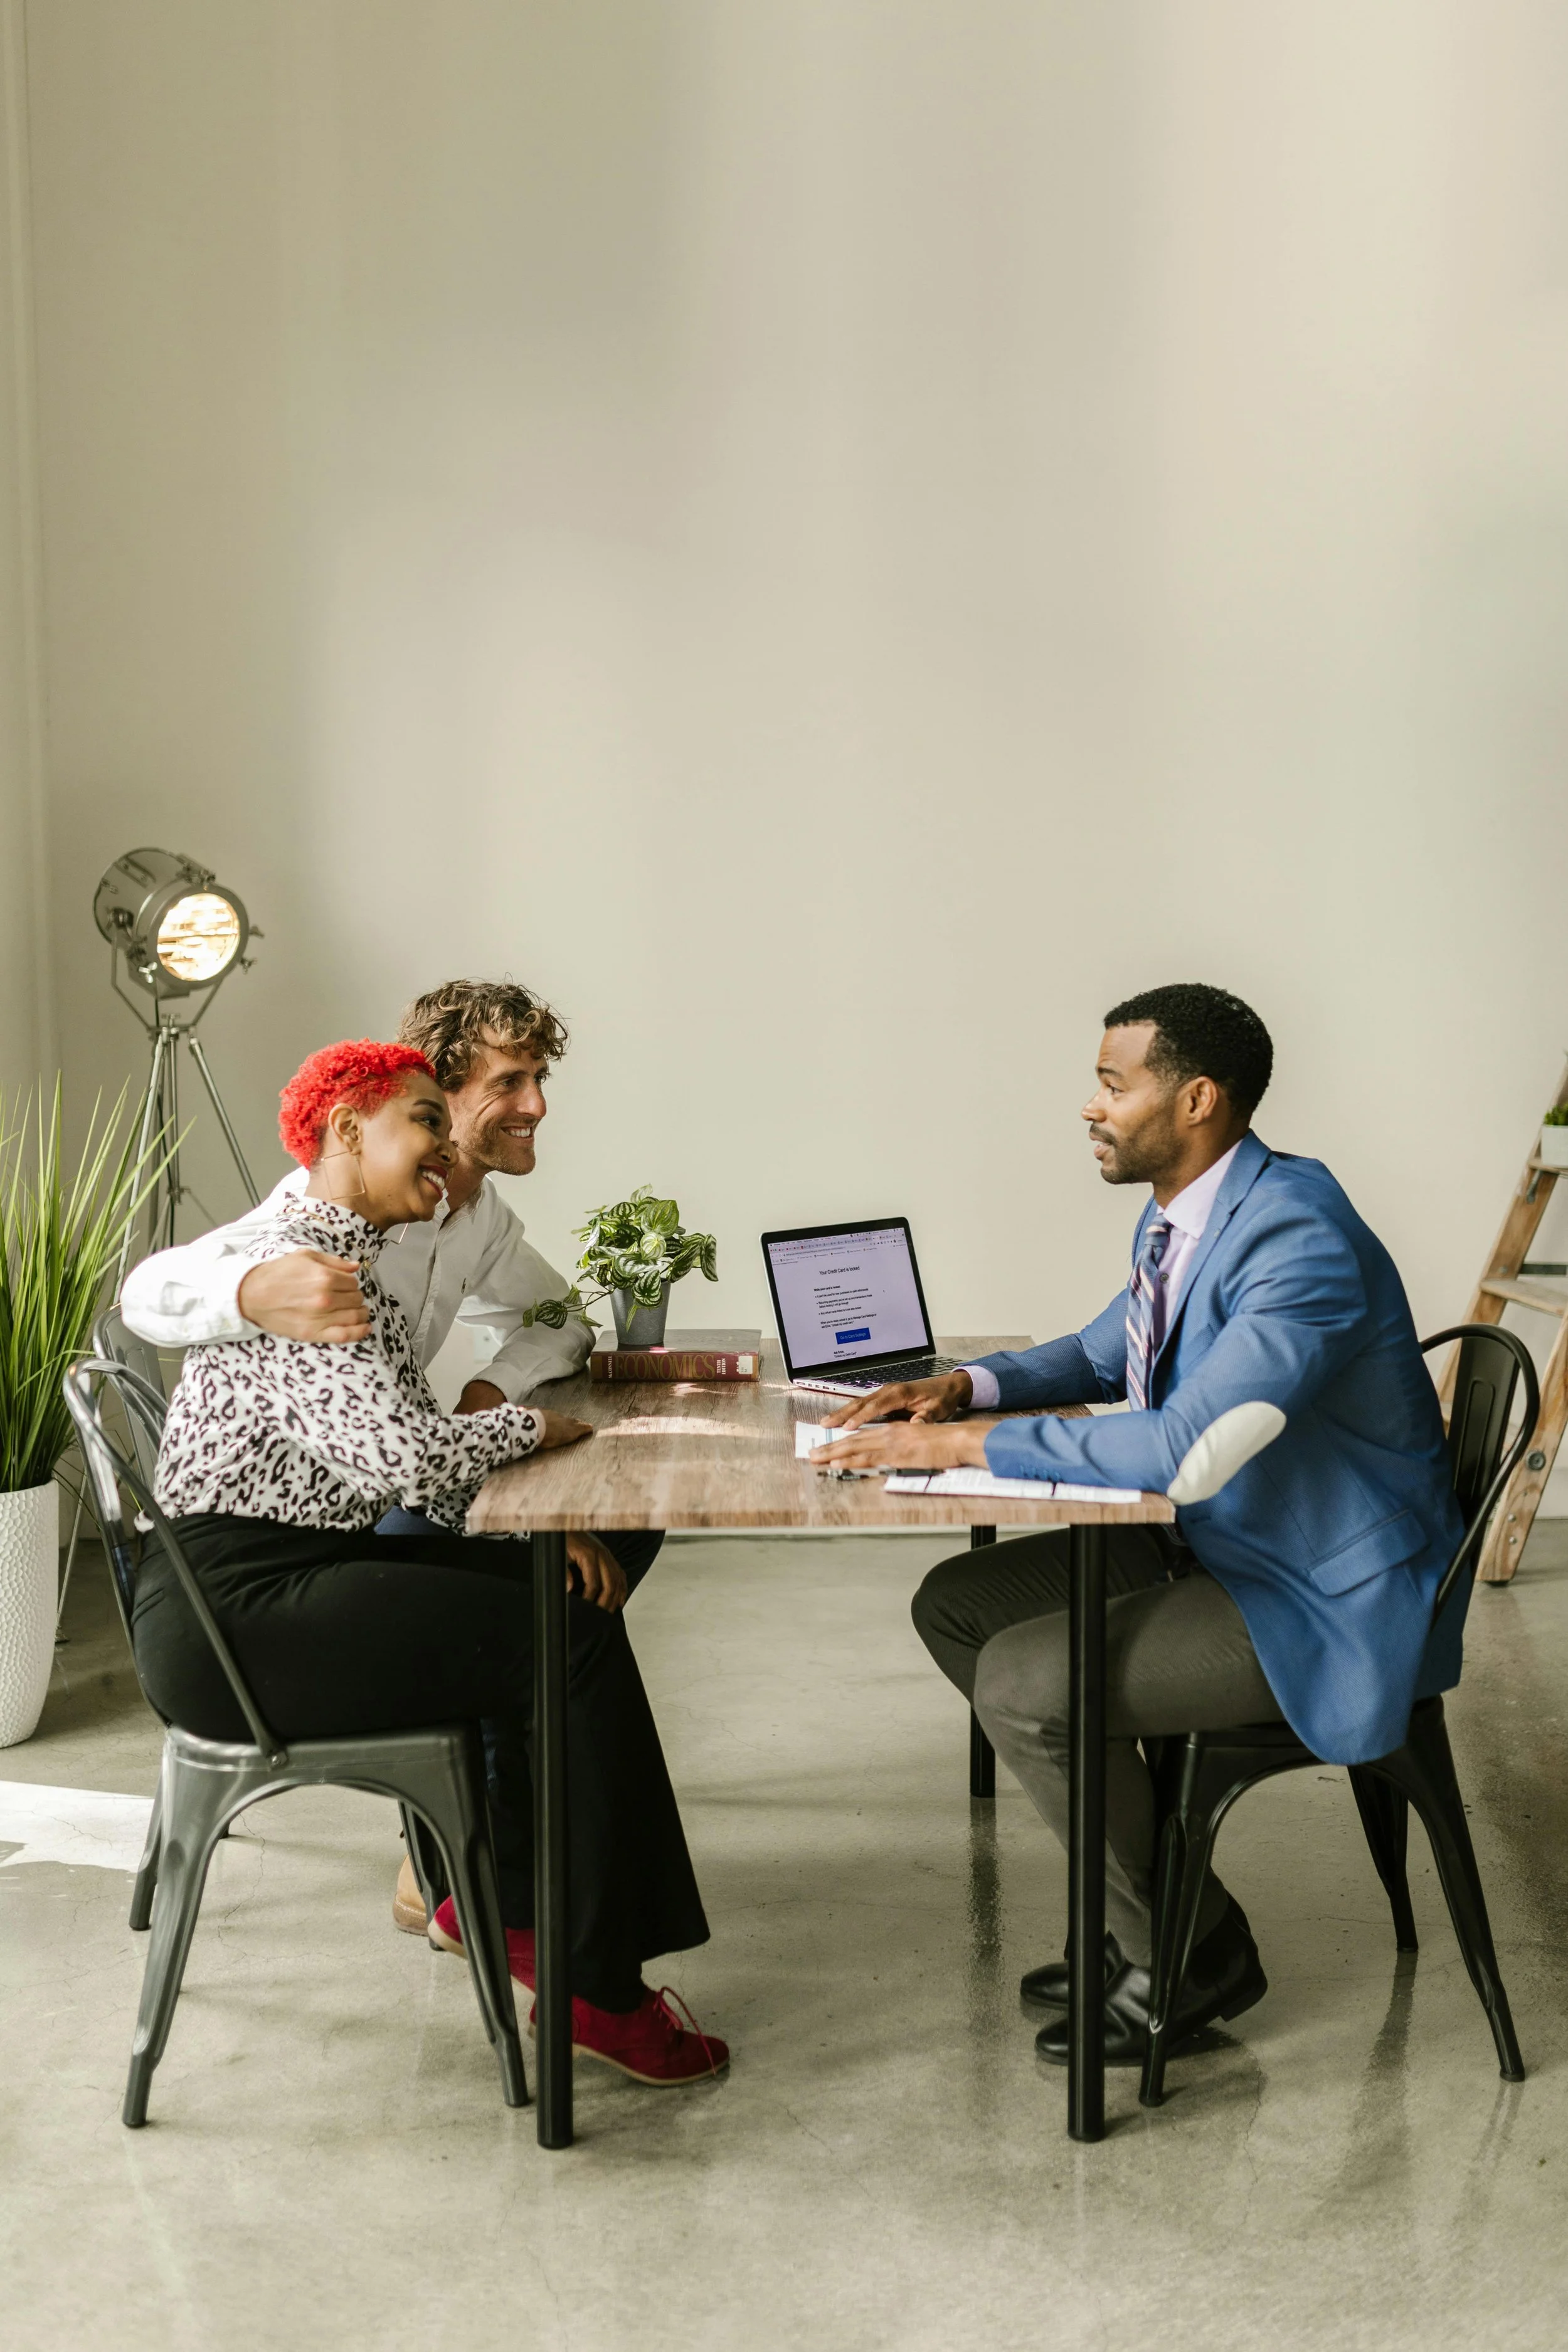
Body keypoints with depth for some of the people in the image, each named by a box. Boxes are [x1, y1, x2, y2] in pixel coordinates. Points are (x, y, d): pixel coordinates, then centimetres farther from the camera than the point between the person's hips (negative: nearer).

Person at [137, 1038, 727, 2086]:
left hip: (311, 1566, 10)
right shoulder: (286, 1270, -18)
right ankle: (598, 1989, 1)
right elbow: (400, 1455, -29)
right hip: (237, 1610, -10)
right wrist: (530, 1426, -11)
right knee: (576, 1644, -11)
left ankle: (504, 1899, 20)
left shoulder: (358, 1268, 15)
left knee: (570, 1592, 11)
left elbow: (414, 1452, 14)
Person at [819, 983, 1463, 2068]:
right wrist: (964, 1387, 2)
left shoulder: (1300, 1239, -26)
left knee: (1023, 1681, -19)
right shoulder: (1182, 1215, 4)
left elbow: (1184, 1446, -35)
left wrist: (970, 1441, -29)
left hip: (1330, 1608, -10)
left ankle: (1187, 1953, 3)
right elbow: (1105, 1356, 21)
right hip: (1217, 1542, 10)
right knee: (956, 1605, 7)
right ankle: (1145, 1900, 16)